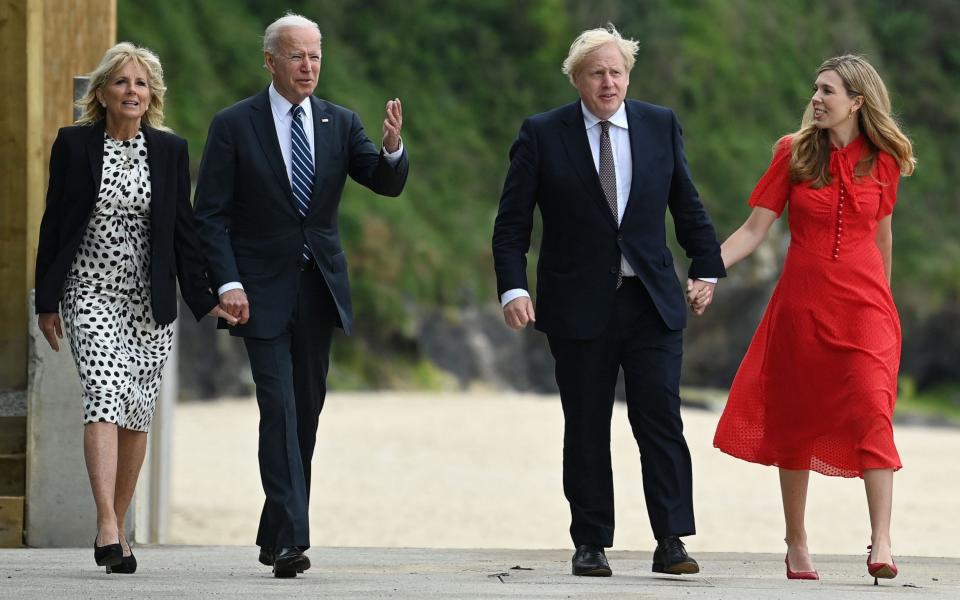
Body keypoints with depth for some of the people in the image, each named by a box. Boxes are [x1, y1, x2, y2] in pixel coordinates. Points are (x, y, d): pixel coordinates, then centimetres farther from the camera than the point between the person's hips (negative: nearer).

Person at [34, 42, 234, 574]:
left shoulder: (170, 150, 5)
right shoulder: (73, 145, 0)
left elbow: (183, 228, 7)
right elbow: (53, 224, 4)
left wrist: (202, 299, 2)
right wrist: (46, 301, 3)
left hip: (150, 300, 3)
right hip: (91, 291, -3)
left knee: (137, 413, 6)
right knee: (105, 395, -20)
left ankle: (116, 529, 19)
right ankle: (107, 528, -31)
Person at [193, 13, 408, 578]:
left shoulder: (341, 123, 7)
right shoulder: (234, 125, -4)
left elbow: (387, 184, -3)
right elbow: (211, 213, -5)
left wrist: (393, 149, -24)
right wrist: (228, 282, -15)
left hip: (320, 288, 5)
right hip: (263, 291, -5)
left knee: (307, 413, 9)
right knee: (279, 410, -14)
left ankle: (276, 533, 20)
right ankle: (291, 540, -19)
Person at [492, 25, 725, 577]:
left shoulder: (661, 126, 7)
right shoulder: (542, 135, 0)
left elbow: (687, 205, 17)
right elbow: (512, 223, -1)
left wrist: (707, 268, 13)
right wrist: (513, 288, -11)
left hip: (652, 303, 1)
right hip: (579, 305, -1)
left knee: (662, 421, -7)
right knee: (586, 430, 4)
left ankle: (672, 541, -7)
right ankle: (591, 544, 11)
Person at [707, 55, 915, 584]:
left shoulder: (883, 160, 3)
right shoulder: (794, 154, 2)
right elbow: (754, 229, 0)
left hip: (863, 306, -1)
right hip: (802, 303, 1)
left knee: (872, 411, -17)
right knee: (794, 421, 6)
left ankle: (881, 545, -20)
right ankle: (797, 545, 18)